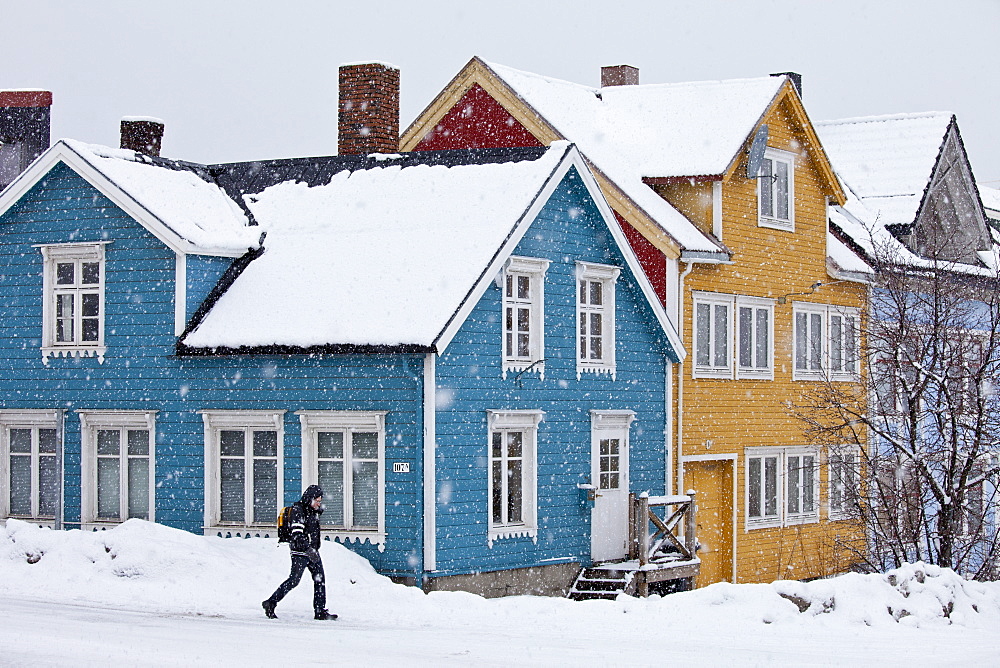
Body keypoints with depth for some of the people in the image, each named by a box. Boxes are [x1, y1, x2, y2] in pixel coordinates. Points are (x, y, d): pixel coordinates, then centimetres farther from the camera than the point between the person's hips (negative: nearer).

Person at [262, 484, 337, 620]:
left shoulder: (313, 510, 12)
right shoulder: (297, 510, -15)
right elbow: (297, 534, -24)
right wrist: (308, 549, -31)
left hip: (312, 551, 9)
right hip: (300, 552, -9)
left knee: (320, 579, 4)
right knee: (294, 580, -8)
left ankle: (320, 611, 7)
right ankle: (270, 603, 3)